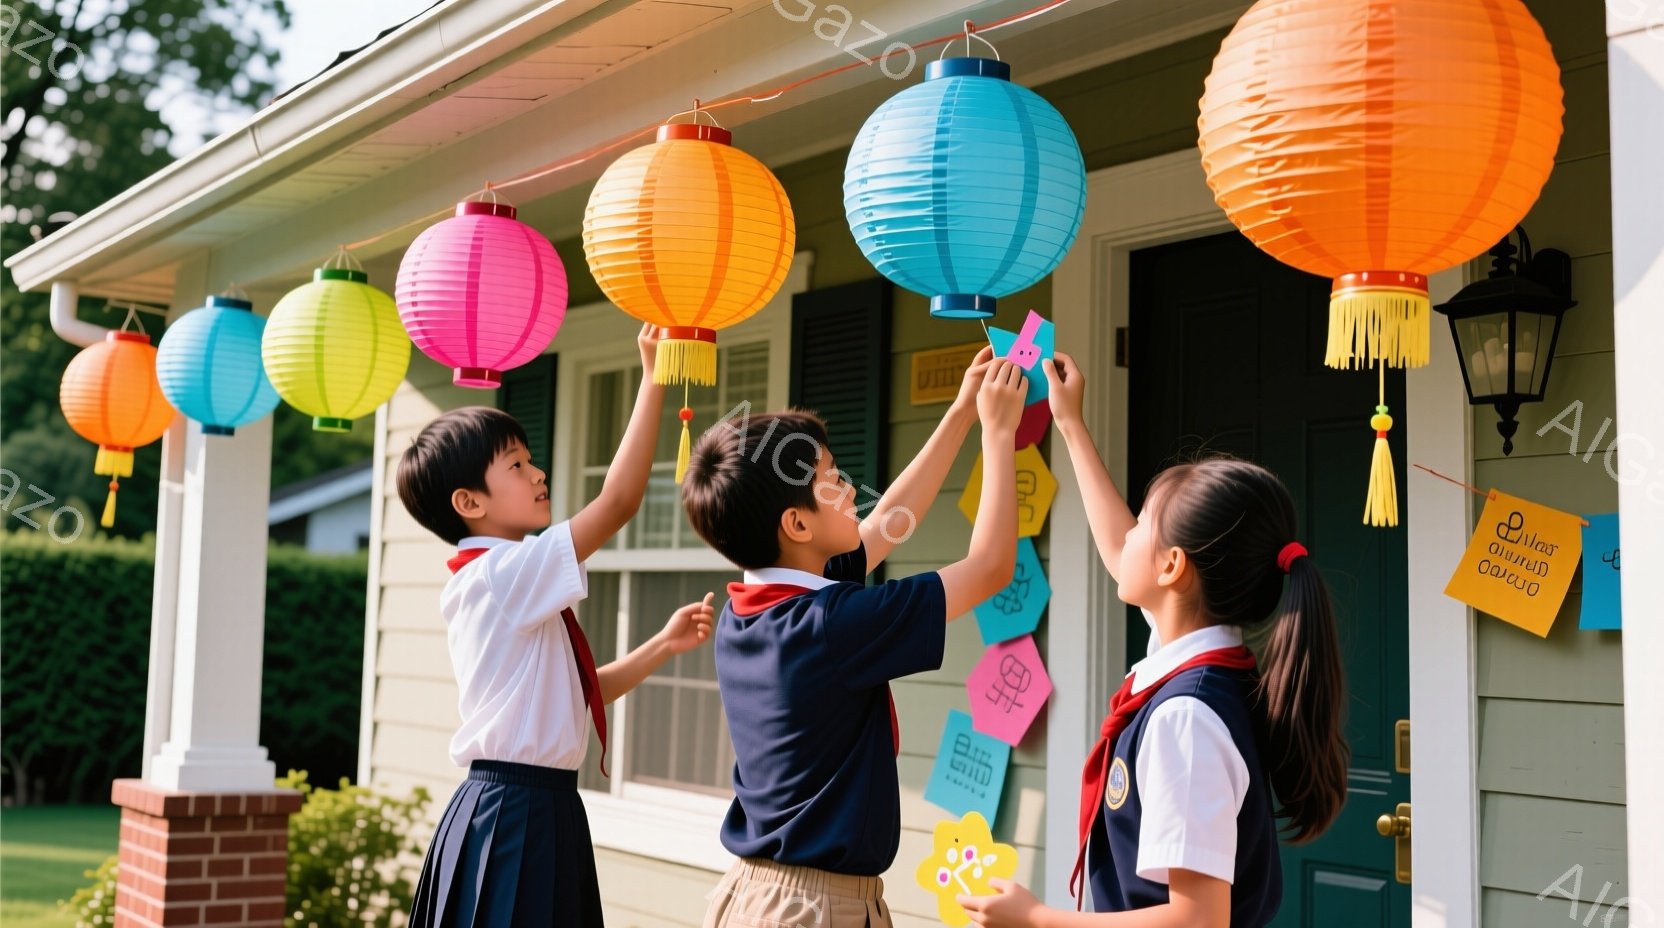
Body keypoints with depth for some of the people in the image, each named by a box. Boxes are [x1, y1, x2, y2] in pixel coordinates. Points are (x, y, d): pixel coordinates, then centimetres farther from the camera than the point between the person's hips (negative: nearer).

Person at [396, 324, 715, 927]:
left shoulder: (498, 584, 14)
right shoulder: (504, 573, -15)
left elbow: (578, 694, 17)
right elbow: (618, 503, -23)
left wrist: (664, 645, 9)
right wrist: (654, 377, -19)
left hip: (541, 808, 10)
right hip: (514, 812, -10)